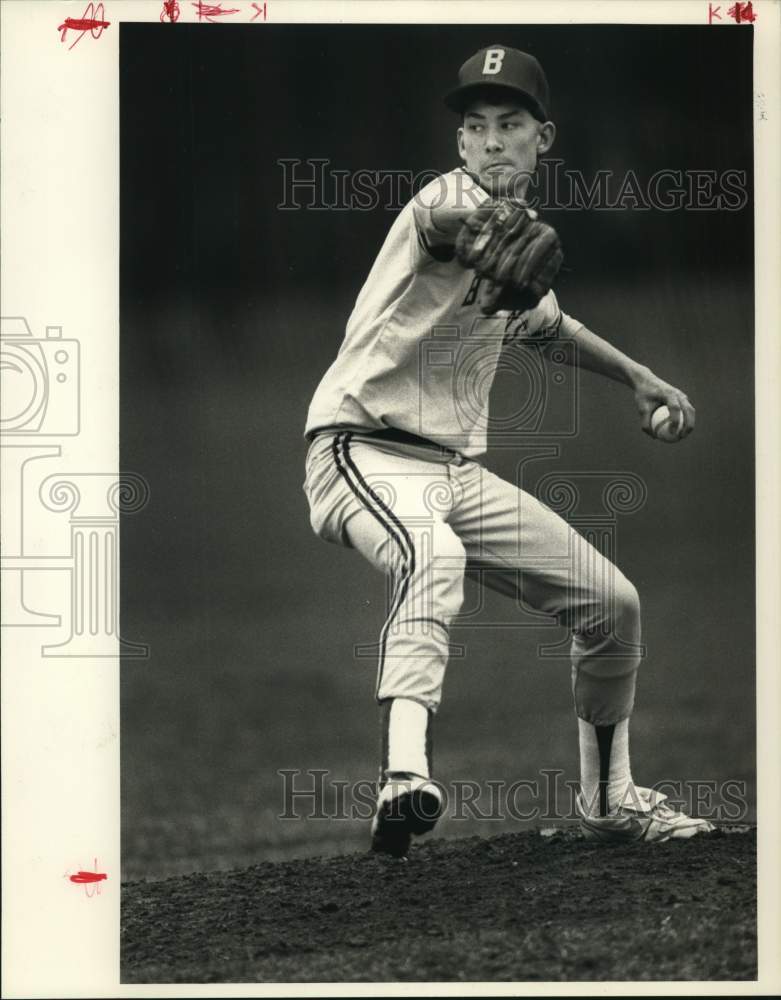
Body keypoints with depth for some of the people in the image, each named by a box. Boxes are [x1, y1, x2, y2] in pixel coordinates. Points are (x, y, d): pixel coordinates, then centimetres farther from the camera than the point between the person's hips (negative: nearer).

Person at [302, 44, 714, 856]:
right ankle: (404, 776, -57)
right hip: (366, 450, -9)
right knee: (433, 557, -41)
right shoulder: (445, 202, -15)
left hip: (459, 471, 9)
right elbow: (448, 221, -44)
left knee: (611, 602, 10)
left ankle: (608, 799, 30)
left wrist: (634, 375, 29)